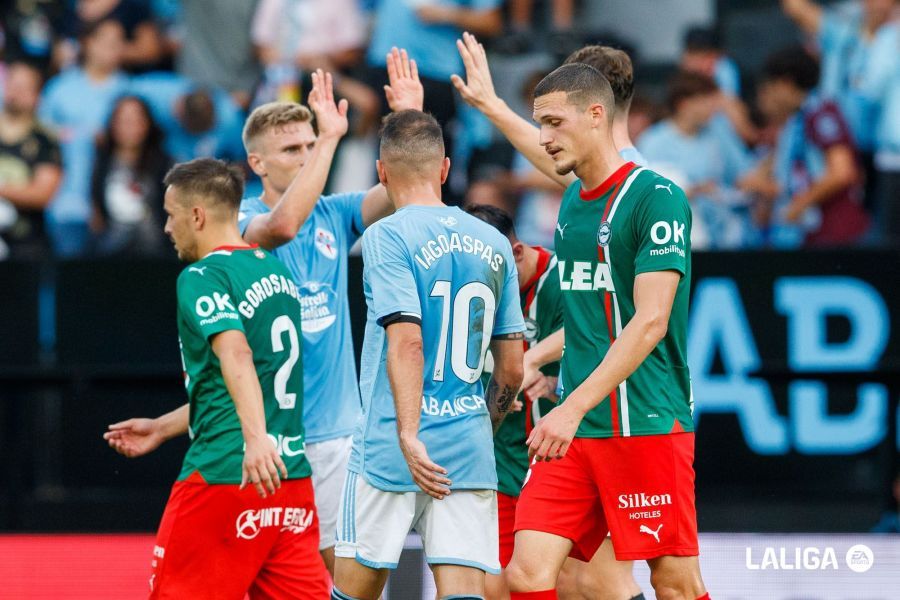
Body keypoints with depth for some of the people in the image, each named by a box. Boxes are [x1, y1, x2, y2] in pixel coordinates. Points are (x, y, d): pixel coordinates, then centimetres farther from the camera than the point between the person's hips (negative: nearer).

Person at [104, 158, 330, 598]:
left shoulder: (202, 277, -8)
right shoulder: (275, 269, 18)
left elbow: (236, 357, -26)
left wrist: (256, 438, -40)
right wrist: (161, 429, 33)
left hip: (225, 476, -8)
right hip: (293, 477, 8)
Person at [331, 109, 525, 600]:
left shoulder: (388, 237, -6)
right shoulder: (494, 244, 11)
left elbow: (407, 341, -18)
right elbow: (511, 369, 12)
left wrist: (408, 436, -23)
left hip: (391, 449, -4)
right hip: (470, 450, 4)